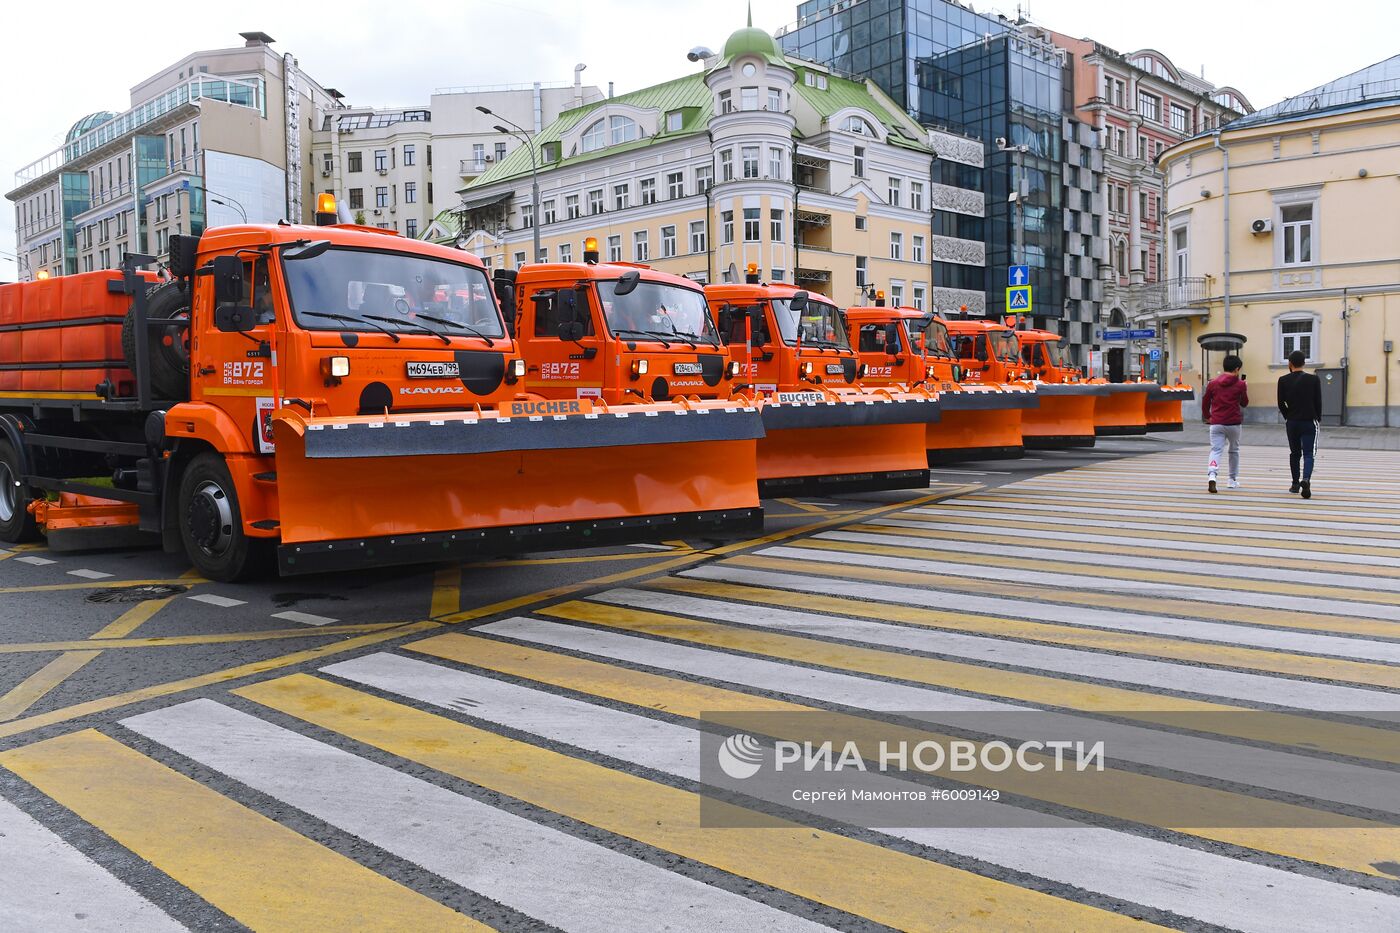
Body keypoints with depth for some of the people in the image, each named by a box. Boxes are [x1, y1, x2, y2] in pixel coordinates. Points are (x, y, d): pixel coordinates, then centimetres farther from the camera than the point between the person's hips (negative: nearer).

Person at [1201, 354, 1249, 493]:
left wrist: (1207, 417, 23)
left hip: (1216, 423, 1)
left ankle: (1211, 474, -32)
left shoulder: (1213, 383, 2)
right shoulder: (1240, 384, -3)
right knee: (1234, 451, 18)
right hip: (1234, 423, -1)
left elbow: (1205, 402, 8)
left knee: (1216, 450, -5)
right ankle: (1233, 480, 26)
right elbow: (1244, 403, 9)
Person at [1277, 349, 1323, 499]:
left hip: (1291, 423, 2)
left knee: (1294, 453, 16)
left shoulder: (1283, 380, -2)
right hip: (1309, 422, -2)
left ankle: (1295, 484, 22)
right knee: (1308, 454, -2)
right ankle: (1306, 479, -25)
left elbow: (1281, 403, 1)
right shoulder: (1313, 379, -4)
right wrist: (1318, 418, 14)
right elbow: (1318, 402, -1)